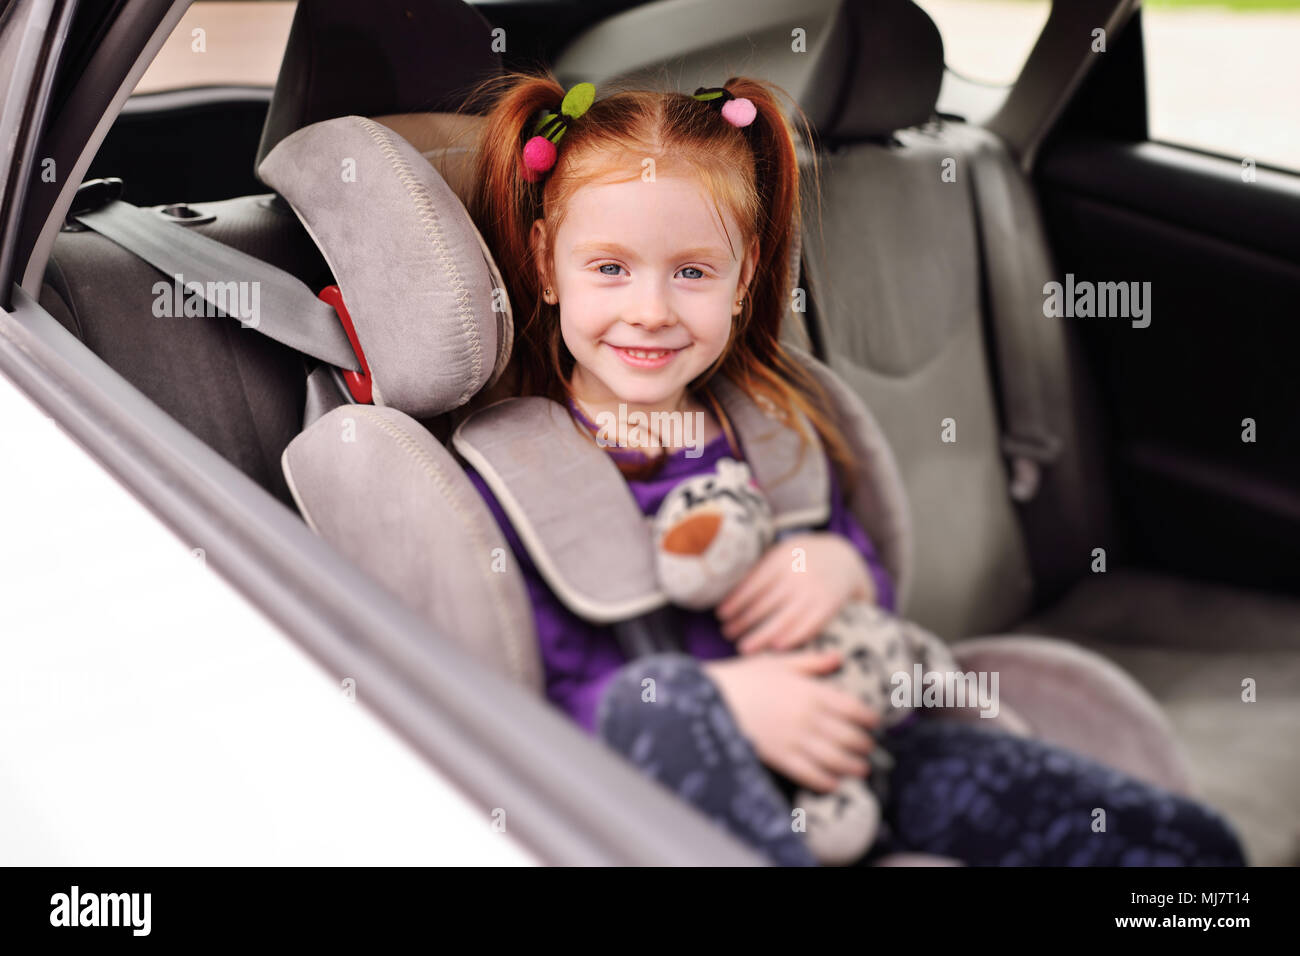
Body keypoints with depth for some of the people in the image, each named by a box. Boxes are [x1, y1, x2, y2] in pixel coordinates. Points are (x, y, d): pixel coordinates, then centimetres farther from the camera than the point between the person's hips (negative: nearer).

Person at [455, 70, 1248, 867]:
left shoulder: (774, 426, 12)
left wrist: (844, 568, -6)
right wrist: (719, 700, -23)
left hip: (836, 765, 3)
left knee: (1184, 838, -11)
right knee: (656, 699, -40)